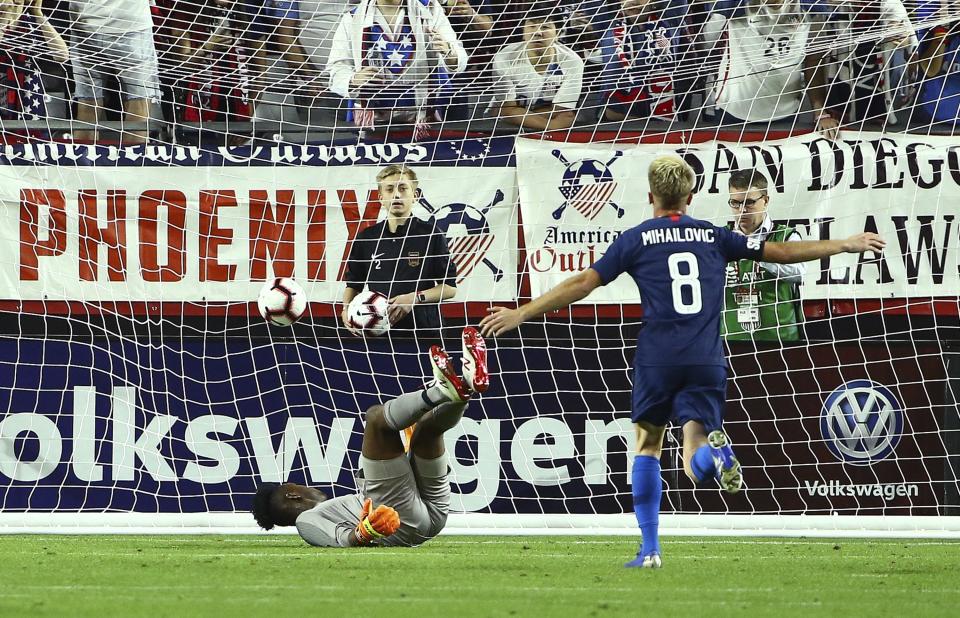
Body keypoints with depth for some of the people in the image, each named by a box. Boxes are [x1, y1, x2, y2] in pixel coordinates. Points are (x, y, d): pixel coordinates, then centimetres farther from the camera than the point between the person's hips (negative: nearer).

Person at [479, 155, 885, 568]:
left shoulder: (636, 239, 6)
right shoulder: (714, 237, 14)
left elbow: (583, 283, 1)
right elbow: (781, 252, 19)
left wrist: (520, 314, 6)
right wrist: (846, 245, 30)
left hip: (656, 363, -1)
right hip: (707, 364, 1)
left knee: (647, 445, 18)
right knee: (696, 467, 0)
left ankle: (650, 550, 9)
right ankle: (714, 451, -38)